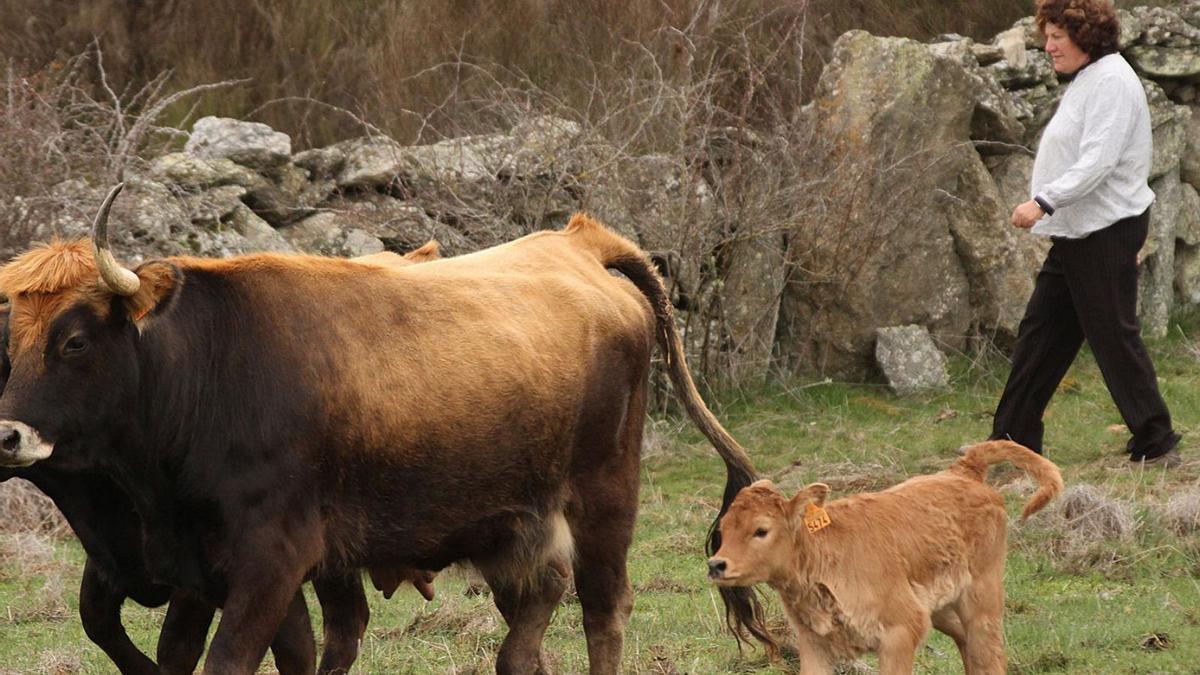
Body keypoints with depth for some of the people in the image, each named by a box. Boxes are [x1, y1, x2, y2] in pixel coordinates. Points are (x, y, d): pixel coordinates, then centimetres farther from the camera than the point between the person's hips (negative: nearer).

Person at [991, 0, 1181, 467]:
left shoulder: (1111, 82, -15)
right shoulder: (1084, 82, 17)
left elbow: (1098, 161, -24)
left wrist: (1045, 202, -29)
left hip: (1106, 231, -11)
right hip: (1076, 235, 11)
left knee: (1114, 336, -7)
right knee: (1040, 335, 11)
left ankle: (1156, 444, -1)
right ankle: (1012, 441, 15)